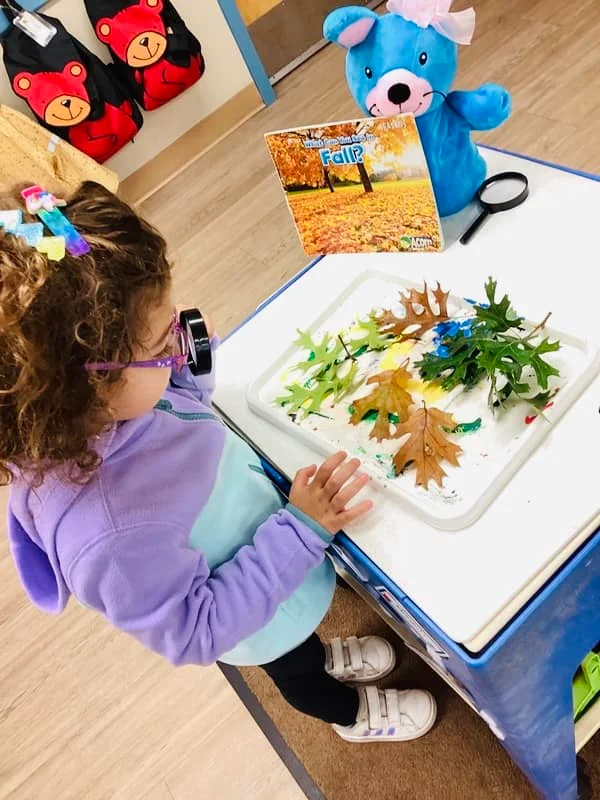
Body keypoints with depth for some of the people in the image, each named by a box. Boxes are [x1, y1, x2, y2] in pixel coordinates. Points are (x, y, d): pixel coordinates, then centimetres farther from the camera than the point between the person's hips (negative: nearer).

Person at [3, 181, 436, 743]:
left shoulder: (87, 415, -25)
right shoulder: (108, 536, -47)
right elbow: (196, 632, -32)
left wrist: (193, 362, -21)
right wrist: (302, 528, -36)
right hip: (258, 622, -5)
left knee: (300, 642, 37)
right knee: (295, 671, 31)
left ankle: (324, 659, 70)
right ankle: (350, 714, 64)